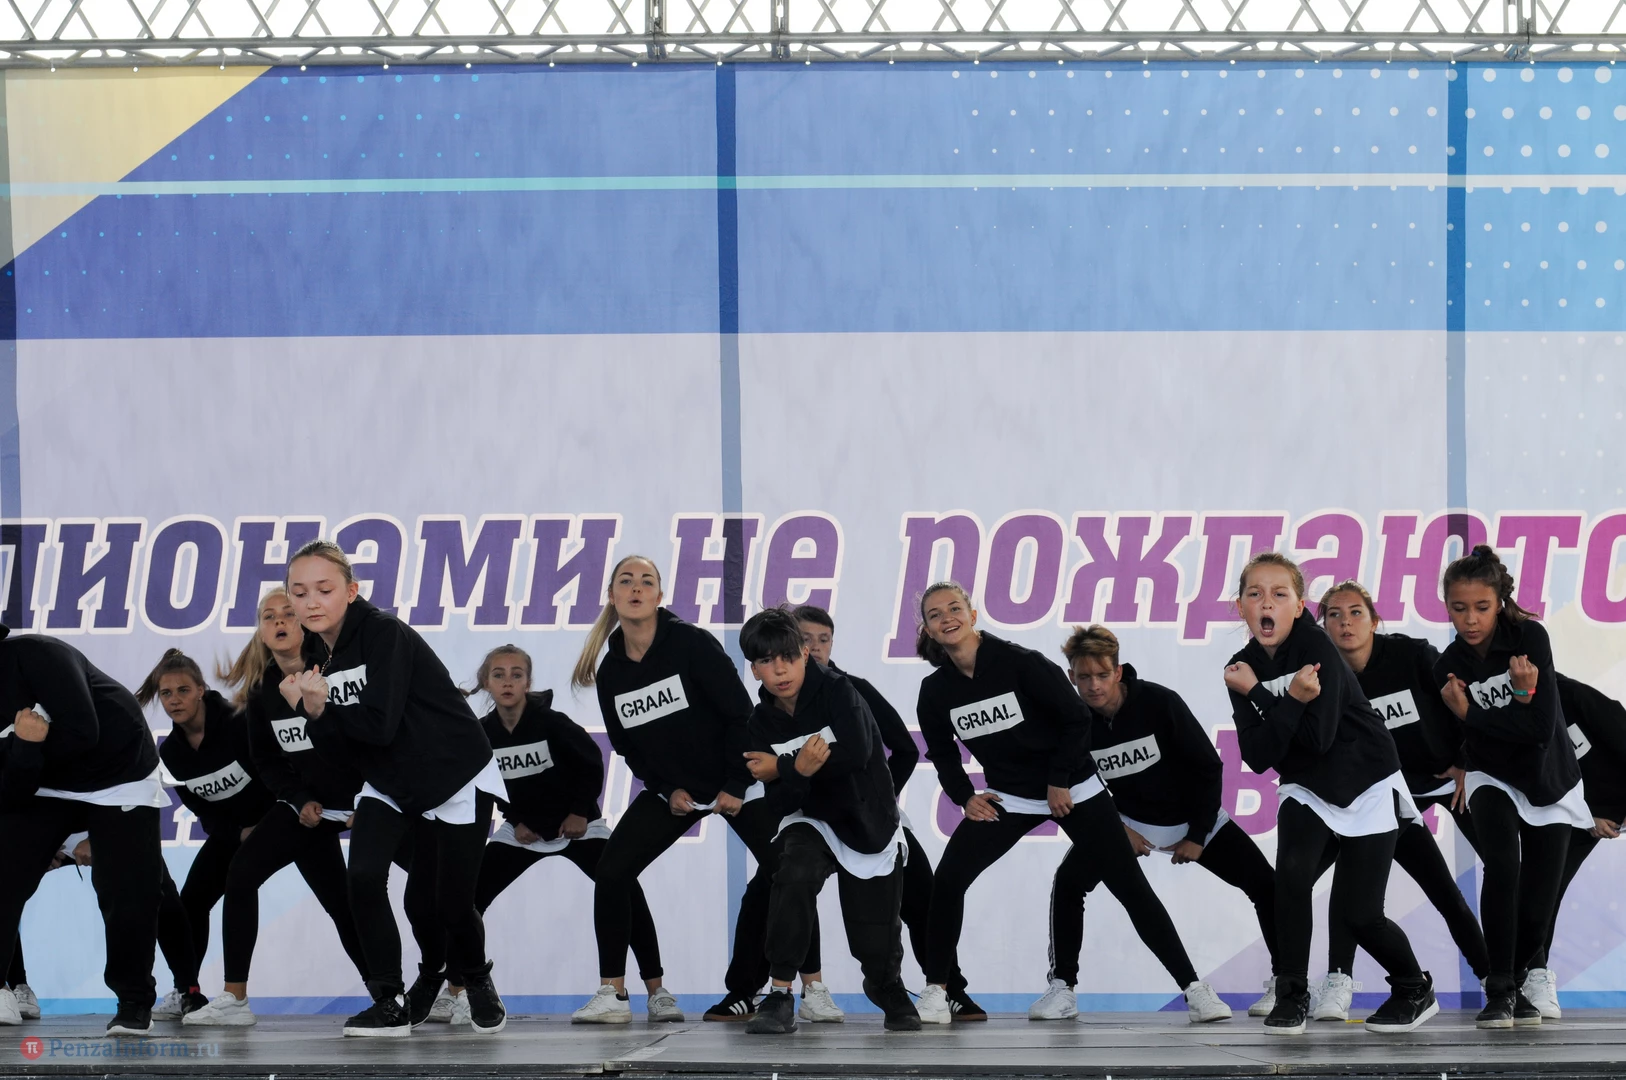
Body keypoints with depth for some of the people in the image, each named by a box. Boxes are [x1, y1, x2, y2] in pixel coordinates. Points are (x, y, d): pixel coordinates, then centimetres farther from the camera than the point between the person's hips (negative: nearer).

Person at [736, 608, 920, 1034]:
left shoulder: (837, 690, -16)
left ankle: (886, 985, 42)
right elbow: (778, 805, -11)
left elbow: (857, 751, -33)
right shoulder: (762, 722, -6)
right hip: (813, 821, 2)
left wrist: (781, 768, -27)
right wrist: (799, 769, -34)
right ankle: (780, 995, -27)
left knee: (878, 946, 3)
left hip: (870, 824, -2)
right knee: (795, 875, -34)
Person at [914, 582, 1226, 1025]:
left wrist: (1059, 782, -12)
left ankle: (1194, 988, 5)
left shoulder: (1018, 662, -20)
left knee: (1132, 889, -3)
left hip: (1071, 789, -3)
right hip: (1007, 798, 3)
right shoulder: (935, 690, -7)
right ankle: (936, 992, 0)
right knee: (948, 880, -14)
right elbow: (942, 753, 11)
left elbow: (1077, 718, -14)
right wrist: (965, 796, -3)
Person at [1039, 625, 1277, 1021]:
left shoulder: (1159, 703, -24)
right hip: (1128, 822, 1)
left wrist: (1197, 836, -13)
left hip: (1194, 817, -1)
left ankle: (1284, 984, 9)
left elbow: (1208, 766, -15)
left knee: (1265, 884, -8)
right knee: (1069, 880, -20)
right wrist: (1116, 829, -16)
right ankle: (1062, 989, -11)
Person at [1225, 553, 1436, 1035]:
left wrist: (1259, 695, -25)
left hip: (1365, 783, -4)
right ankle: (1292, 996, -8)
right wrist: (1292, 700, -29)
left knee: (1356, 911, -4)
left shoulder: (1316, 647, -21)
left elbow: (1318, 737, -27)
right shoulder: (1243, 669, -7)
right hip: (1306, 788, 4)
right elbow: (1257, 757, -16)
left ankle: (1416, 991, 23)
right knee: (1291, 874, -23)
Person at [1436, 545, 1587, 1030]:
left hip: (1551, 783, 0)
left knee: (1537, 908, 0)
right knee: (1502, 866, -28)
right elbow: (1483, 741, -19)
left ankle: (1516, 983, 29)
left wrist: (1472, 712, -24)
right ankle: (1498, 991, -18)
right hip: (1494, 781, 0)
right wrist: (1521, 694, -30)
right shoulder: (1449, 669, -13)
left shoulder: (1530, 637, -18)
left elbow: (1542, 728, -23)